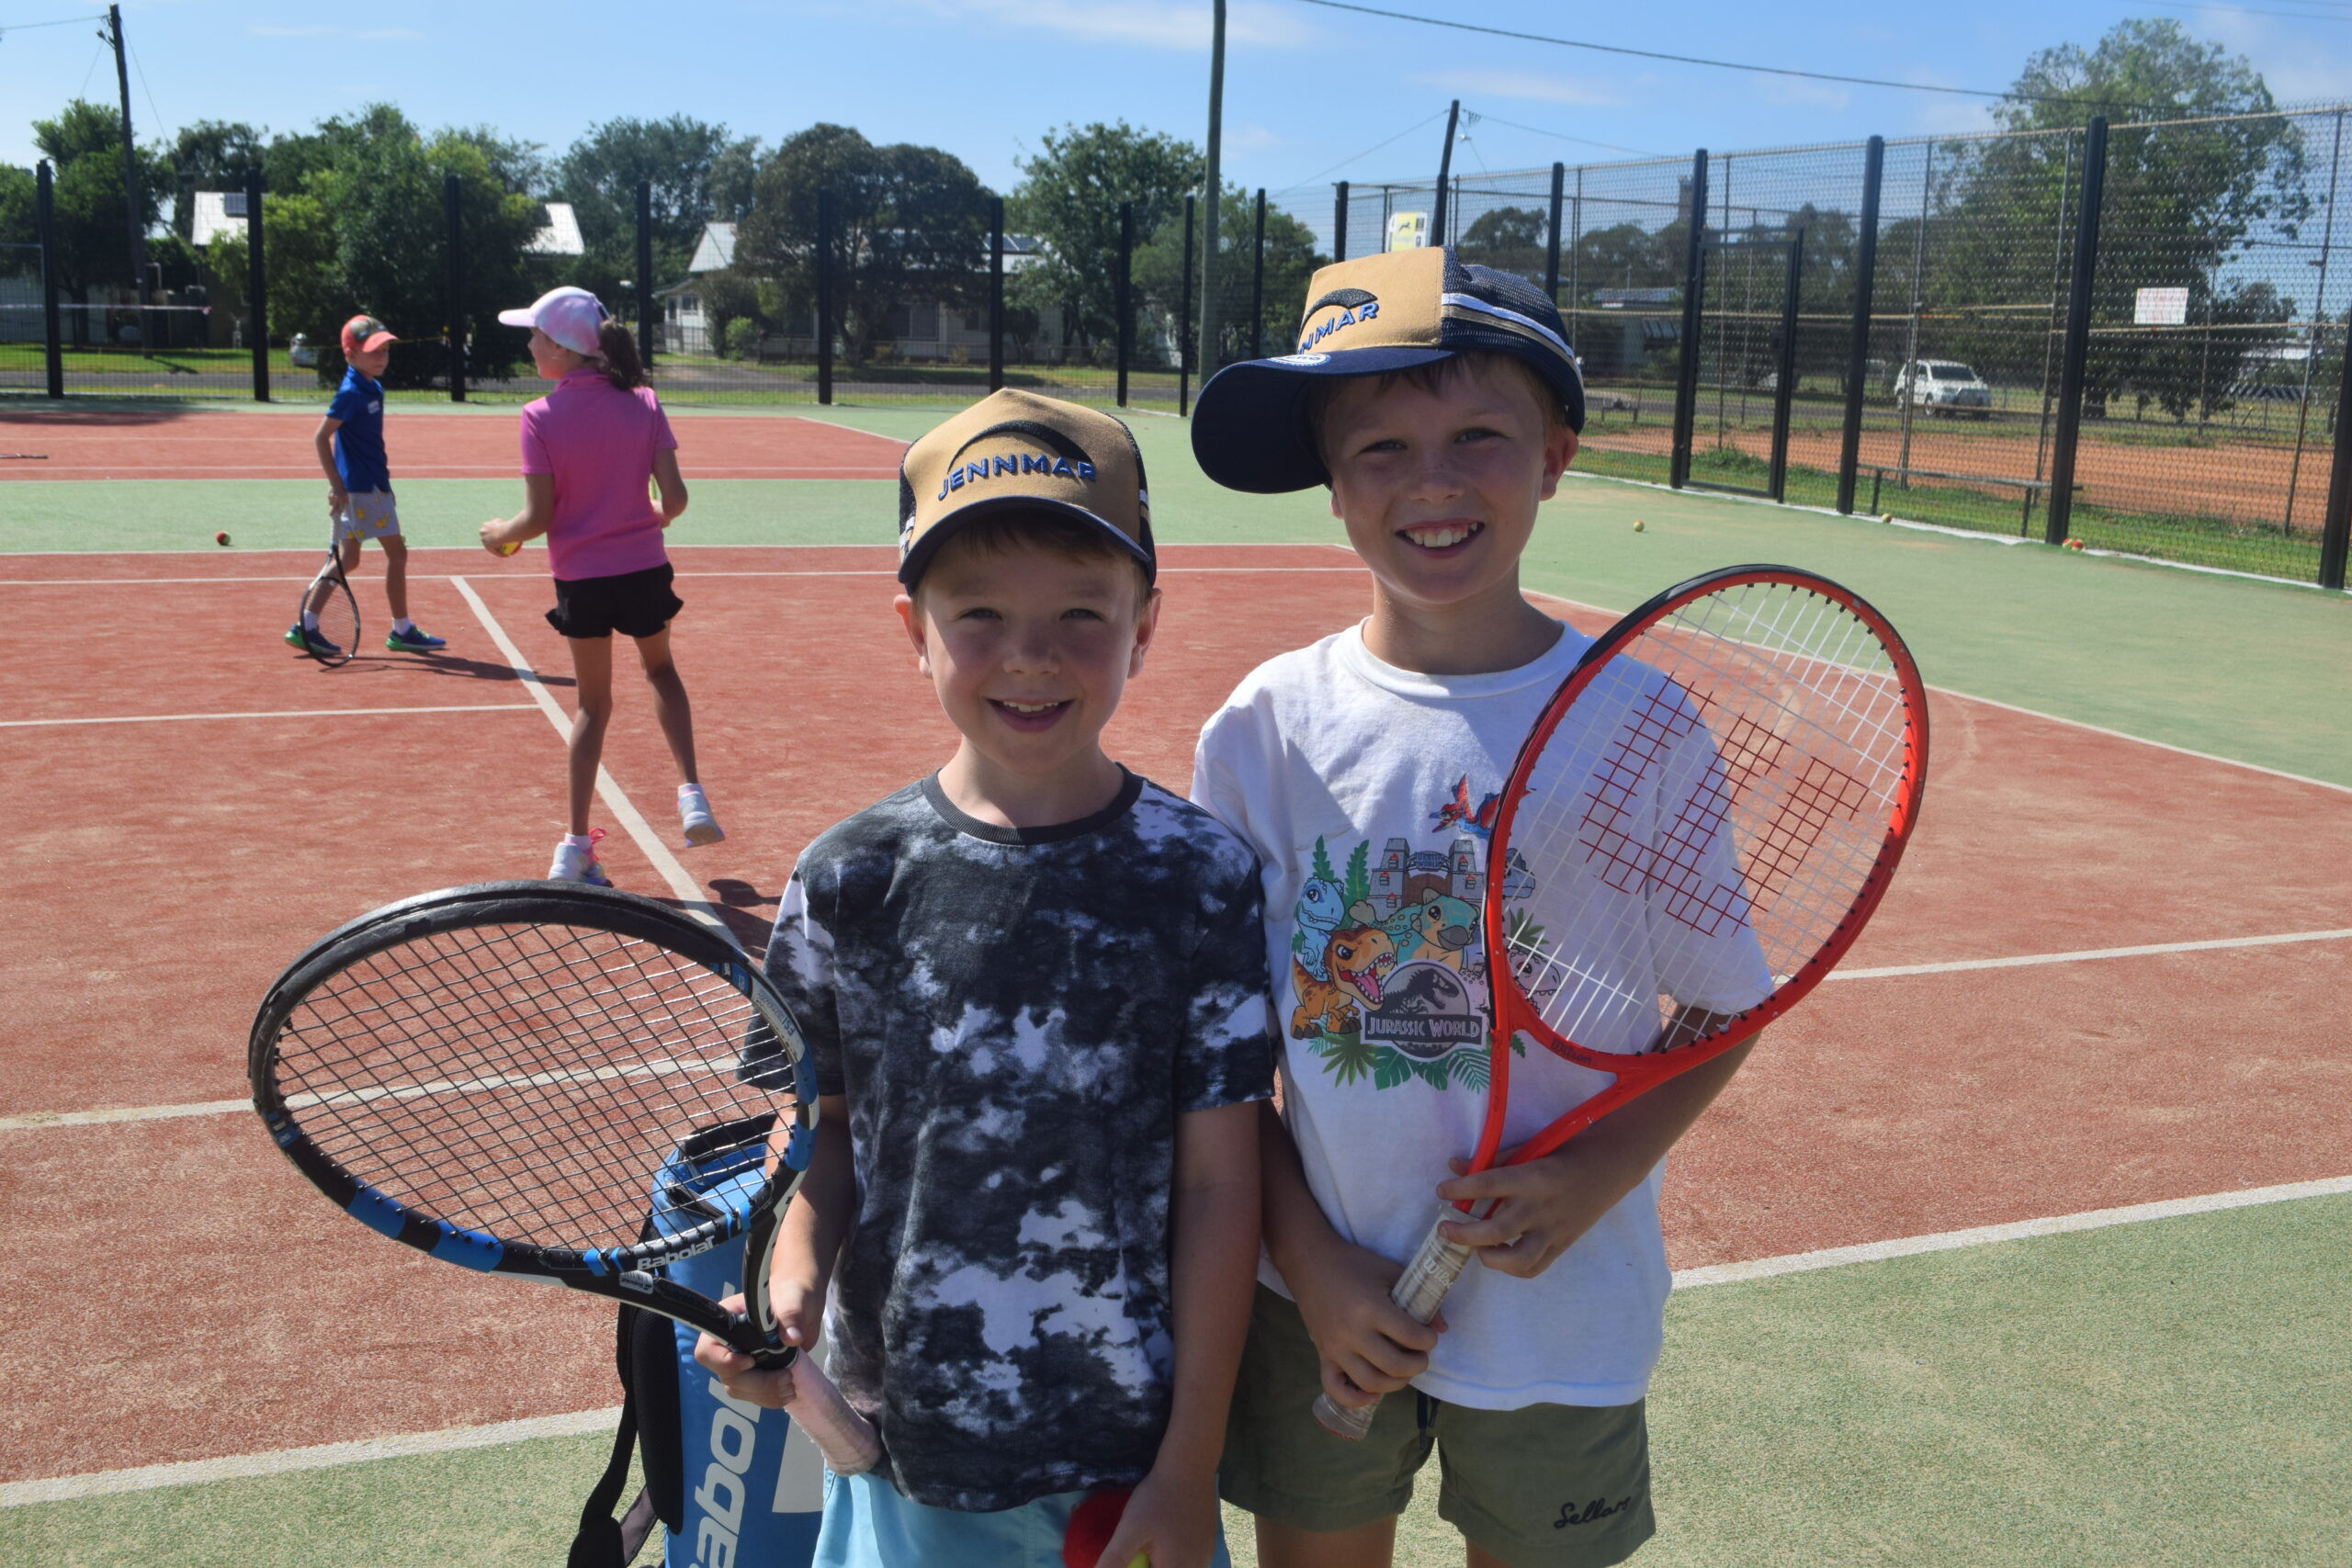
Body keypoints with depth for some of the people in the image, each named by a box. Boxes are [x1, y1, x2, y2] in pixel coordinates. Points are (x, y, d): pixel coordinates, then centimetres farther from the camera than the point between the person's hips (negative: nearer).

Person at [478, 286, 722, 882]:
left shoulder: (541, 417, -11)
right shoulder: (643, 403, -5)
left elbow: (539, 517, -11)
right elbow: (675, 496, -7)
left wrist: (500, 533, 10)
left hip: (581, 576, -1)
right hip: (644, 567, 1)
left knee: (592, 703, 13)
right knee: (660, 670, 28)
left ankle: (576, 848, 15)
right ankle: (691, 794, 13)